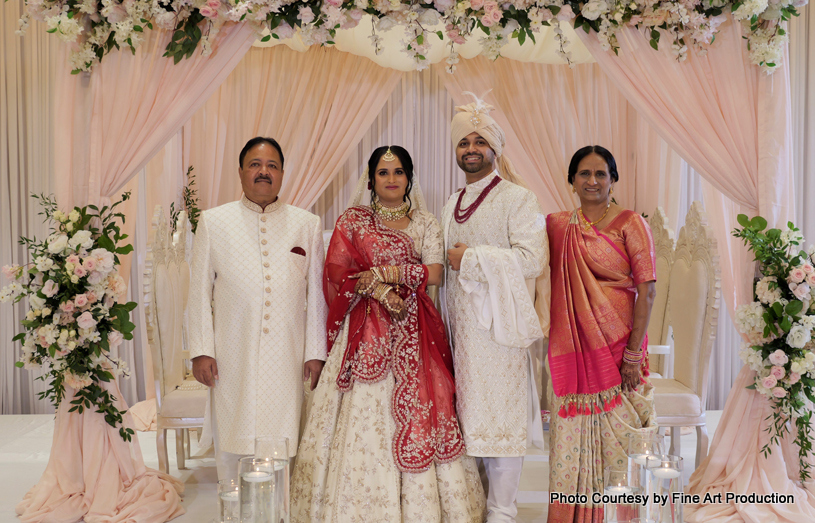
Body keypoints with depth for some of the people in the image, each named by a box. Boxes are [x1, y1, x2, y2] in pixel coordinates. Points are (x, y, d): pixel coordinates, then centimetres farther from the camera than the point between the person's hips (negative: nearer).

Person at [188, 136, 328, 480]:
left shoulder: (307, 225, 9)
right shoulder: (213, 222, 8)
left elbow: (316, 293, 8)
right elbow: (200, 291, 7)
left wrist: (316, 353, 4)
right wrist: (201, 350, 1)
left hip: (288, 359, 0)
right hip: (232, 361, 0)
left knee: (284, 449, 2)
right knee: (232, 445, 5)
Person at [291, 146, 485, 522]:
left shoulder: (425, 223, 10)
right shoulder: (351, 221, 9)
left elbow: (435, 274, -2)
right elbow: (338, 275, -1)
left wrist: (380, 272, -8)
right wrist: (382, 293, -13)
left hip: (413, 331, 1)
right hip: (365, 330, 0)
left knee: (415, 412, -2)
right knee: (364, 415, -4)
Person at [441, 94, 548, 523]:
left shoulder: (517, 198, -4)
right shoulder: (452, 206, 18)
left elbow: (531, 260, -17)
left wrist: (469, 258, -12)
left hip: (498, 324, -6)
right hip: (461, 326, 6)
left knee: (501, 417, -1)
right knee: (471, 417, 9)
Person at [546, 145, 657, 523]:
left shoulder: (629, 224, -2)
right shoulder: (557, 225, 8)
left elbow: (647, 291, -7)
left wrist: (633, 355, -12)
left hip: (617, 347, -3)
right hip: (572, 349, 3)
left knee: (616, 434, 4)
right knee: (572, 437, 6)